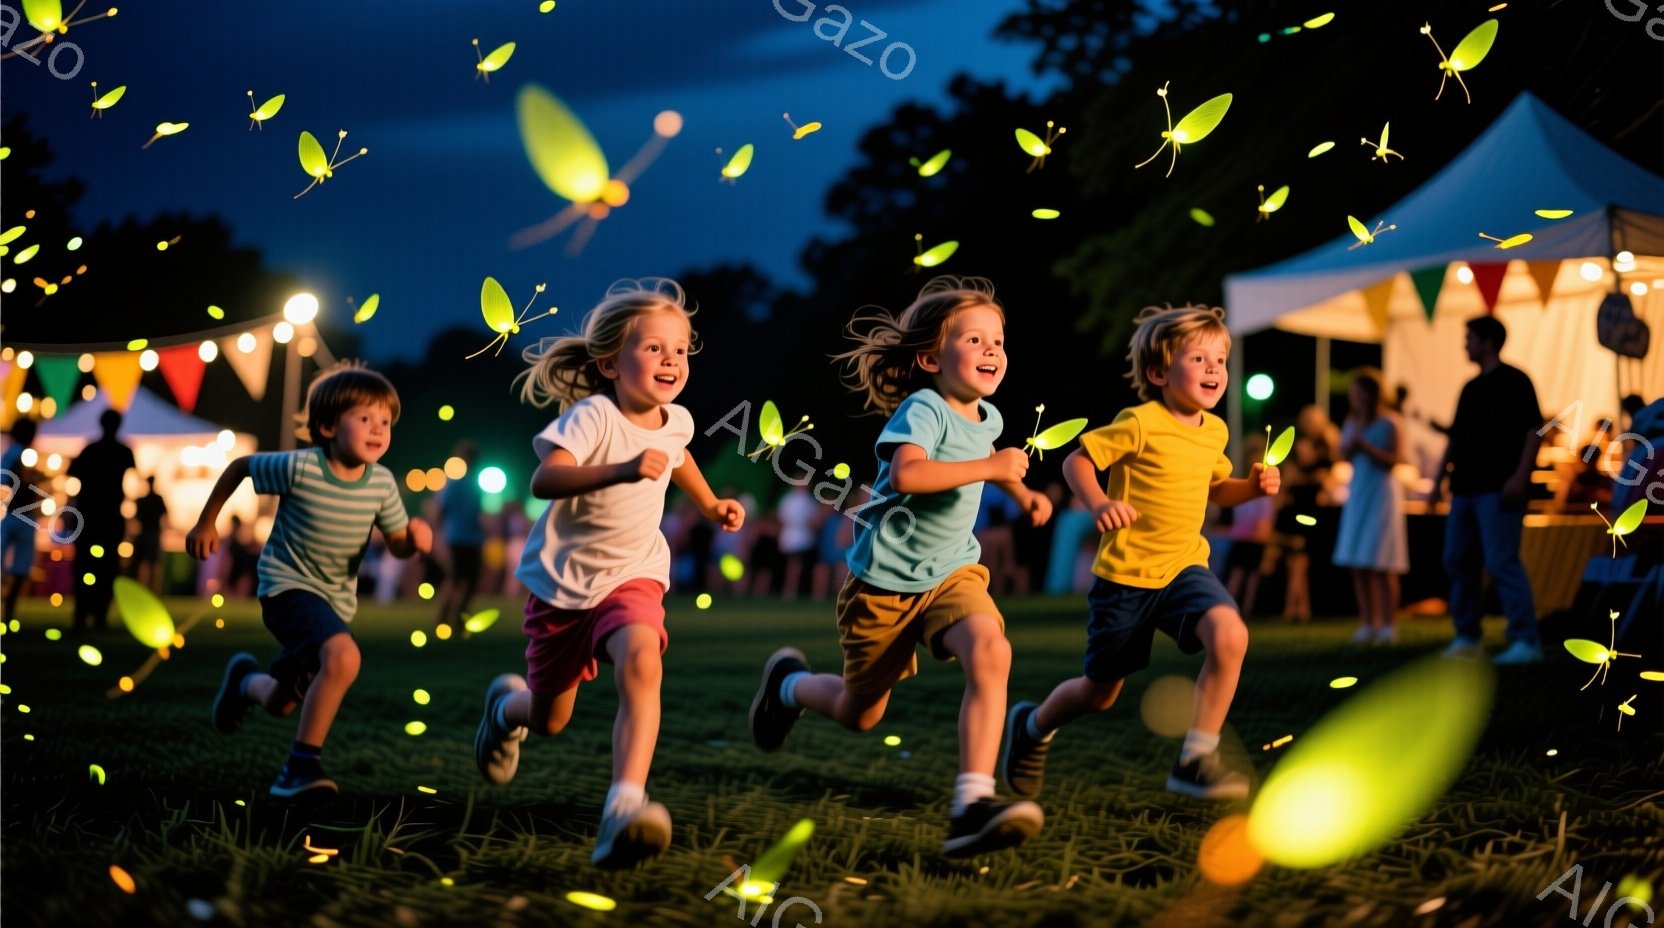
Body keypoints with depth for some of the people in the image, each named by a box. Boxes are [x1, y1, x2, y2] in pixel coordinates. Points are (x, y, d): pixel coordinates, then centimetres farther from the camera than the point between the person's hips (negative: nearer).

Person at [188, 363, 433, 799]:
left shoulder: (381, 483, -10)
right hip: (288, 586, -6)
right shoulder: (299, 468, -21)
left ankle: (246, 681, 59)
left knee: (280, 703, 22)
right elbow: (240, 466, -5)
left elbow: (397, 543, -2)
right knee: (344, 656, -35)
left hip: (337, 600, 6)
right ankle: (303, 765, -24)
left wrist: (415, 540, -26)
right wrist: (206, 522, 2)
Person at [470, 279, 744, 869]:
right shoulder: (593, 417, -23)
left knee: (641, 664, -31)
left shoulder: (676, 420, -3)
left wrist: (710, 504, 20)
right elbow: (545, 480, -41)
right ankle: (507, 703, 51)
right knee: (549, 719, 12)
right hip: (562, 581, -3)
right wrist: (622, 470, -53)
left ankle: (624, 809, -41)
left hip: (632, 576, 3)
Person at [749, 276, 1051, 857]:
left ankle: (972, 805, -33)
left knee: (990, 652, -28)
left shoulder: (987, 417, 4)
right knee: (859, 714, 11)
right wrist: (990, 468, -37)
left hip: (951, 572, 5)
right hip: (884, 580, -5)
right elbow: (906, 474, -42)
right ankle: (789, 684, 46)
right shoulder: (923, 410, -20)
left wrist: (1021, 493, 19)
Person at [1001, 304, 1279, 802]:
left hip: (1184, 567, 4)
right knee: (1099, 693, 8)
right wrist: (1098, 503, -31)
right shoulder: (1140, 424, -16)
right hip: (1126, 574, -4)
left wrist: (1252, 487, 0)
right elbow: (1077, 460, -13)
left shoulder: (1215, 432, 4)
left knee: (1230, 635, -26)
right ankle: (1033, 726, 41)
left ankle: (1195, 760, -17)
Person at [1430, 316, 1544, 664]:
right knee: (1459, 562, 9)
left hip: (1498, 490, -9)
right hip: (1466, 488, 9)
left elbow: (1534, 430, -11)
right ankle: (1467, 638, 18)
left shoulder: (1513, 381, -5)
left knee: (1502, 562, -14)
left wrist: (1520, 476, -20)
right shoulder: (1471, 388, 19)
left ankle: (1525, 641, -13)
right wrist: (1440, 477, 17)